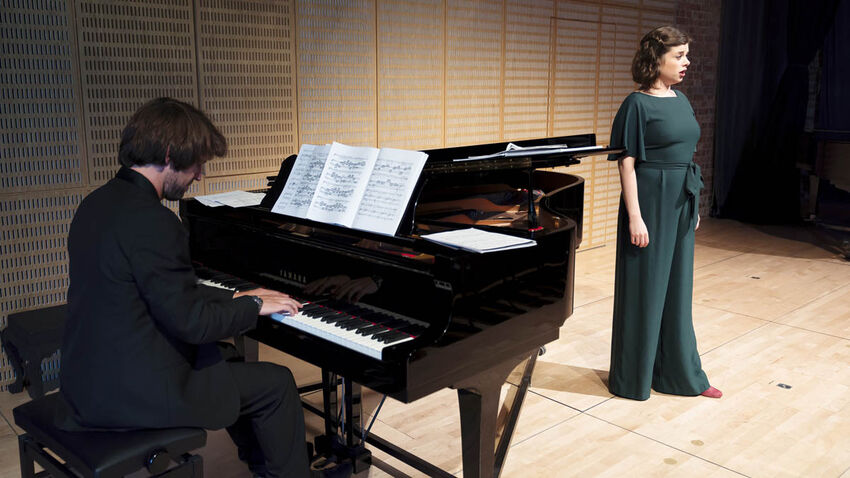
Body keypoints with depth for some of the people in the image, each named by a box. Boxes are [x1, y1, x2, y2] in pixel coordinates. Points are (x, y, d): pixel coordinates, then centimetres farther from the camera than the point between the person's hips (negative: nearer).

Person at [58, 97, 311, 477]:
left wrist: (235, 297, 13)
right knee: (276, 383, 3)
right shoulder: (151, 221, -25)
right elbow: (192, 322, -21)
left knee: (215, 360, 29)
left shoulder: (98, 203, 6)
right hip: (136, 393, -10)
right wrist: (255, 306, -5)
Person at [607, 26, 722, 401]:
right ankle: (633, 377, 18)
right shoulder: (637, 104, -12)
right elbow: (627, 163, -14)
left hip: (681, 205, 8)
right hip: (650, 202, -8)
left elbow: (684, 155, 15)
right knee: (644, 287, 2)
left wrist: (694, 206, 15)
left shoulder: (680, 100, 10)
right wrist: (635, 218, -19)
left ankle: (679, 372, 28)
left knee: (677, 286, 14)